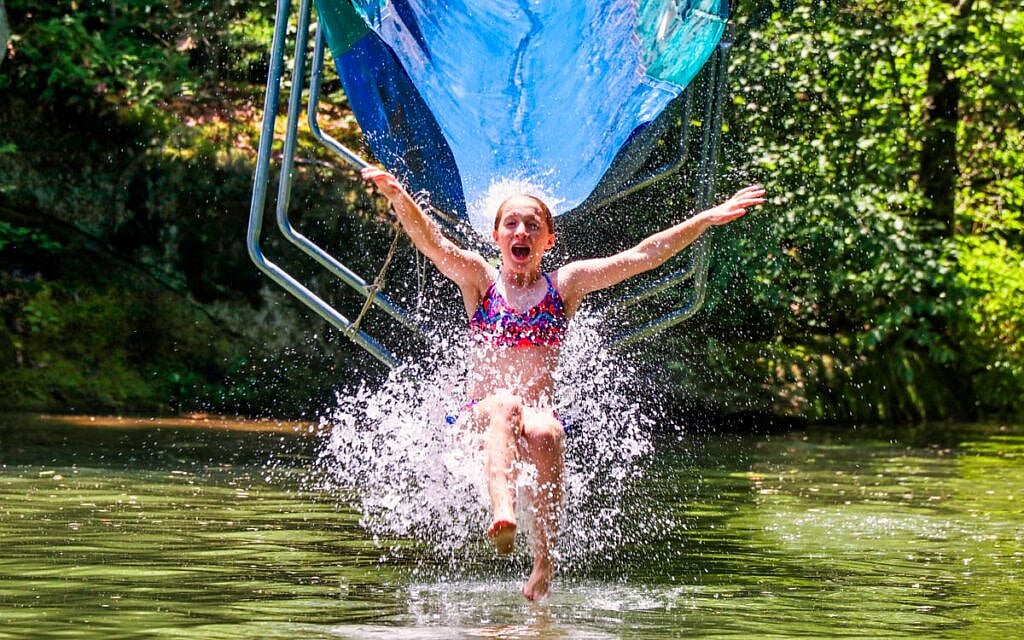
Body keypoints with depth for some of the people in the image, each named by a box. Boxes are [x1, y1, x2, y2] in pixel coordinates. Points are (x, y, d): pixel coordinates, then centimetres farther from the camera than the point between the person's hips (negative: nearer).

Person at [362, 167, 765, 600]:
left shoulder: (566, 284, 13)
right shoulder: (479, 279, 10)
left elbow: (642, 256, 7)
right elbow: (428, 240, -7)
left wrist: (708, 219, 0)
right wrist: (396, 195, -26)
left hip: (538, 416, 1)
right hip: (478, 419, -1)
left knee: (545, 433, -35)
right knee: (504, 403, -35)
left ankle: (545, 564, -30)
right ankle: (502, 514, -59)